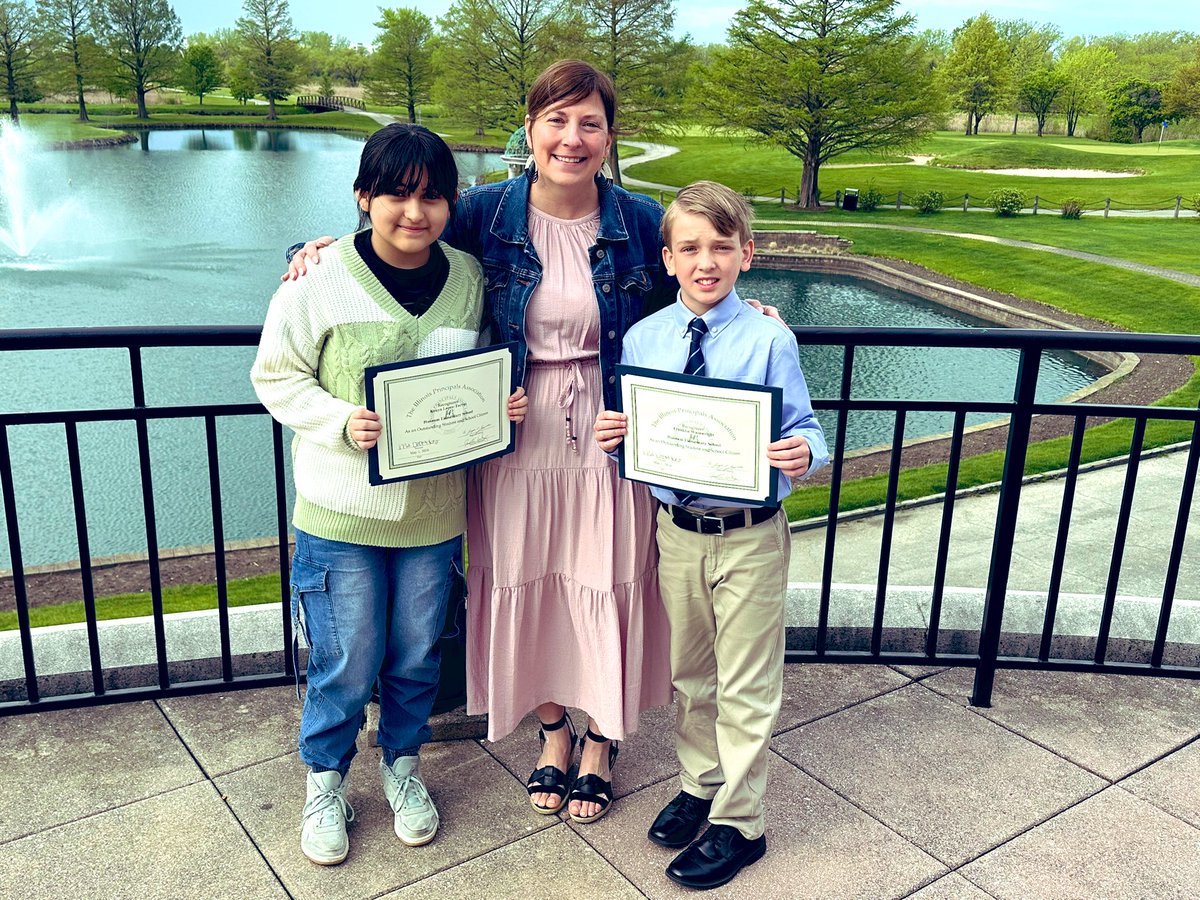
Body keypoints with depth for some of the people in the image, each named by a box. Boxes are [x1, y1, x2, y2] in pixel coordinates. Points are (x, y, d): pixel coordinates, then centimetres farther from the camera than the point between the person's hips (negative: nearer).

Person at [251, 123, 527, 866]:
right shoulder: (319, 280, -12)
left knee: (417, 656, 18)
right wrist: (340, 422, -21)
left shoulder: (469, 278, -1)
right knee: (346, 663, 9)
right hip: (342, 511, -3)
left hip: (434, 508, 3)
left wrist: (504, 403, -9)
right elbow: (276, 375, -5)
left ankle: (404, 766, 43)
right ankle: (326, 783, 36)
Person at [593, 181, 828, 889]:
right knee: (689, 674, 21)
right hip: (677, 529, 4)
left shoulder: (769, 340, -11)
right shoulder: (643, 339, -1)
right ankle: (701, 785, 44)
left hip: (750, 537, -3)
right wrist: (614, 438, -16)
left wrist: (806, 454, -31)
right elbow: (634, 442, 5)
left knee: (746, 685, 9)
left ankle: (738, 825, 27)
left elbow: (806, 430, -10)